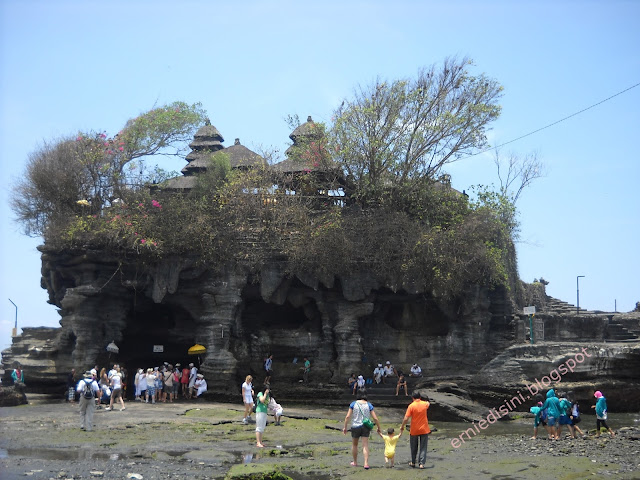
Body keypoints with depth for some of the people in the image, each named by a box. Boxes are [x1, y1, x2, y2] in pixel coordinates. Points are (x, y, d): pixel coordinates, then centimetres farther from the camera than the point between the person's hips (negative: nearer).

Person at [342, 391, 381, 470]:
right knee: (365, 445, 0)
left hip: (355, 427, 0)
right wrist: (379, 428, 10)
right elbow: (375, 418, -2)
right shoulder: (369, 405, 0)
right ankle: (366, 463, -13)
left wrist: (345, 427, -1)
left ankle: (355, 462, 30)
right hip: (365, 427, 0)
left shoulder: (353, 404, -3)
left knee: (354, 445, 18)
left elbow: (348, 416, -7)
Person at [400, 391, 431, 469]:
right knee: (423, 448, 5)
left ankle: (413, 463, 25)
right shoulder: (425, 404, -4)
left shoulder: (411, 406, -13)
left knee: (414, 448, 15)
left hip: (414, 430, -1)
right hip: (424, 429, 1)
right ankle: (422, 463, -3)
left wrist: (402, 427, 0)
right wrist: (426, 401, 47)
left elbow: (406, 419, -14)